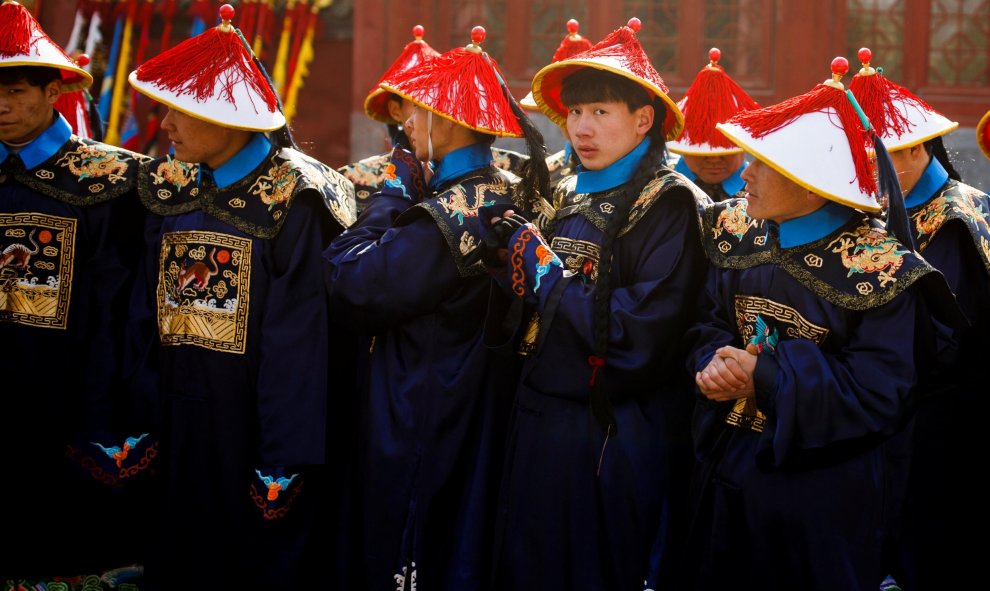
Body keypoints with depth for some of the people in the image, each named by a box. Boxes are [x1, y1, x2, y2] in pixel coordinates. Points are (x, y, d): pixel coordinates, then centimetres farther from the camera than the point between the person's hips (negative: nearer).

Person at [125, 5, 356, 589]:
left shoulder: (291, 199, -13)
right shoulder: (171, 191, 5)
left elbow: (298, 341, -15)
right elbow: (148, 316, 7)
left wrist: (283, 461, -17)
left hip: (256, 427, -5)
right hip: (181, 432, 6)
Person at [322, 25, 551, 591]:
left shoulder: (441, 214, -22)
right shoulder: (520, 195, 4)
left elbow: (354, 286, -20)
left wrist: (394, 195, -12)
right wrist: (412, 196, 5)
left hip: (418, 418, -9)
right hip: (486, 414, 9)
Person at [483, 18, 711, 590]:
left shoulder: (672, 206, -12)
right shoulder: (568, 197, 9)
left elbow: (638, 336, -23)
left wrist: (539, 260, -15)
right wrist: (510, 260, -3)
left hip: (620, 442, -7)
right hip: (542, 426, 7)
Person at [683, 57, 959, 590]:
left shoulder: (880, 267, -19)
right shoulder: (738, 233, 0)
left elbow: (880, 393, -21)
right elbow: (709, 321, 7)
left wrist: (767, 376, -25)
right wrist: (715, 362, -17)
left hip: (824, 492, -6)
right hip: (727, 468, 6)